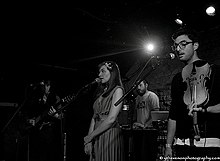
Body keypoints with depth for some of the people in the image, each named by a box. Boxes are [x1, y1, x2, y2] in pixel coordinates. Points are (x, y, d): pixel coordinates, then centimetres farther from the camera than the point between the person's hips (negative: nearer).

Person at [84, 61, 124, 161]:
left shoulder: (117, 90, -5)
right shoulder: (101, 92, 17)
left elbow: (111, 119, -15)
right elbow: (94, 118, 11)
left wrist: (90, 136, -10)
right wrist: (88, 141, 1)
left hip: (110, 136, -6)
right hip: (97, 138, 6)